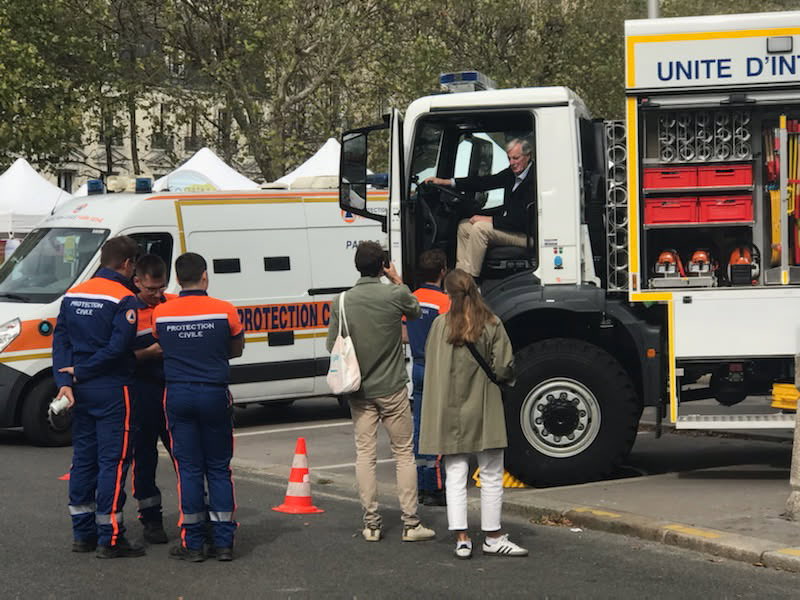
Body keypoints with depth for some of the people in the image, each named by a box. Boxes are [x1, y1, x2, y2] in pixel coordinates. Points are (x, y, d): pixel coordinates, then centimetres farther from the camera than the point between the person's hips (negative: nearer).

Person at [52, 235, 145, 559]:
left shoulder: (73, 295, 10)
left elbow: (60, 339, 5)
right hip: (112, 390, -7)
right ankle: (110, 537, -4)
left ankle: (83, 533, 19)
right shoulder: (124, 299, -12)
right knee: (113, 461, -4)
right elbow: (118, 346, -20)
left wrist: (65, 381, -2)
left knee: (83, 458, 14)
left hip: (81, 389, 7)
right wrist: (81, 371, -10)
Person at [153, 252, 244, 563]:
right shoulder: (224, 311, -6)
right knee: (219, 468, 8)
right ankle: (224, 542, 8)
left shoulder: (160, 313, -2)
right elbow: (237, 349, 8)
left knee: (188, 469, 6)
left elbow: (160, 346, 10)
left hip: (177, 395, 1)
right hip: (215, 394, -1)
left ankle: (193, 544, 6)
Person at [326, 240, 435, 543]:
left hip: (359, 392, 2)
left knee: (365, 455, 6)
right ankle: (410, 523, 5)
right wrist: (398, 281, 20)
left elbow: (332, 345, 2)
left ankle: (371, 523, 8)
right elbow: (415, 311, 12)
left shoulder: (341, 302, -4)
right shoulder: (395, 295, -10)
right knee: (404, 453, 5)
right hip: (392, 389, -2)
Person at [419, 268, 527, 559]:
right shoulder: (492, 324, -6)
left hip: (451, 412, 1)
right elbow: (504, 368, -7)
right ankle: (493, 537, 13)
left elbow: (432, 368, 0)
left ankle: (461, 538, -1)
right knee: (491, 475, 8)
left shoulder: (441, 325, -5)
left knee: (455, 476, 5)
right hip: (485, 412, -1)